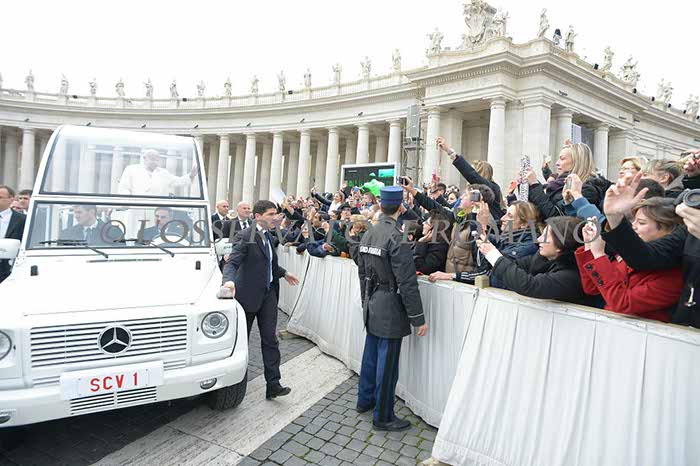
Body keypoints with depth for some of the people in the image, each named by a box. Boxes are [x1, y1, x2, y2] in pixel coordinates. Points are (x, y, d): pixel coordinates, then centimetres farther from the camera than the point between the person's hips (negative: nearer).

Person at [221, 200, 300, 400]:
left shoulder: (268, 235, 9)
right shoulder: (245, 237, -16)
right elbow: (232, 262, -25)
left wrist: (284, 273, 26)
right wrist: (229, 280, -43)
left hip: (268, 293, 6)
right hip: (249, 294, -6)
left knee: (270, 339, 2)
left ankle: (273, 384, 6)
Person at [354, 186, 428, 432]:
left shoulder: (368, 235, 6)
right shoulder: (396, 238, -20)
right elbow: (407, 283, -20)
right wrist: (418, 318, -13)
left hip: (372, 306, 8)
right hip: (390, 309, -8)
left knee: (371, 354, 21)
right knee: (387, 363, 4)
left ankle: (365, 399, 38)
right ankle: (383, 416, 18)